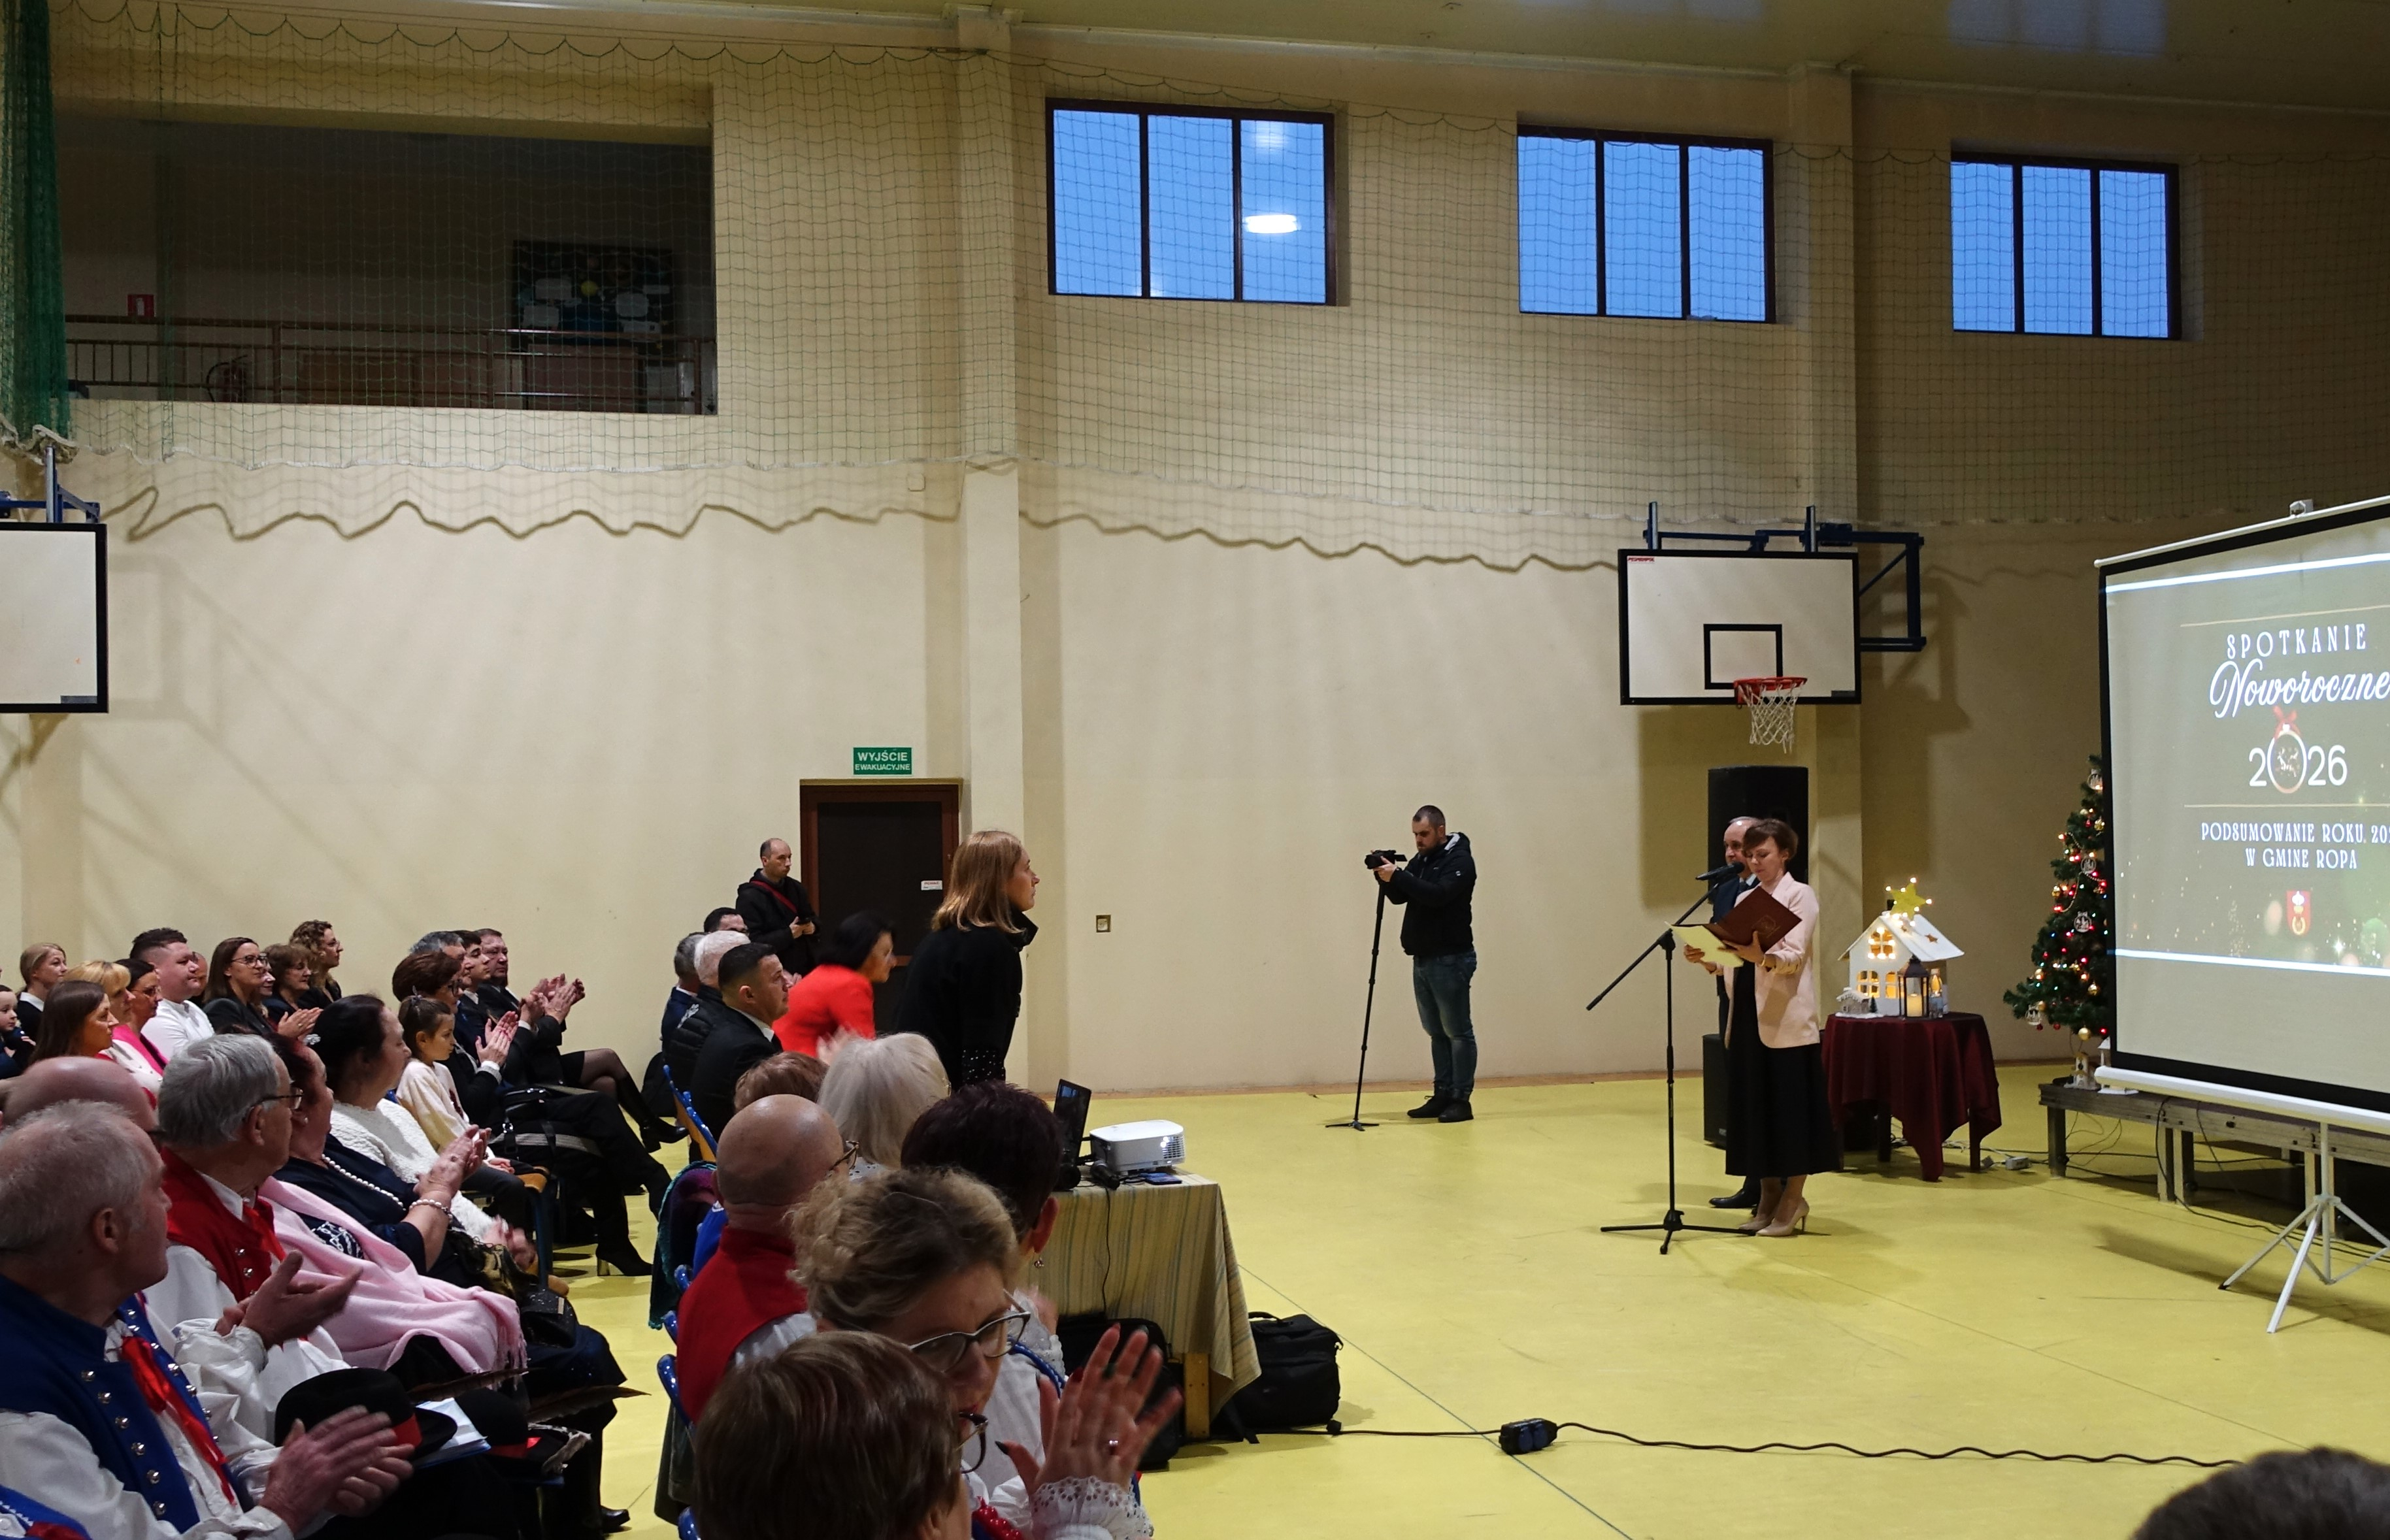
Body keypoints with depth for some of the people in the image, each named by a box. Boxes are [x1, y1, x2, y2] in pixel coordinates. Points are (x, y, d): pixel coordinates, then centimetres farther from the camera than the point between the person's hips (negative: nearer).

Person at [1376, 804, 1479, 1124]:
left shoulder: (1460, 861, -9)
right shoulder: (1420, 860, 15)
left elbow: (1438, 895, -24)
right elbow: (1400, 897, 12)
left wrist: (1398, 876, -26)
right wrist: (1386, 878, -7)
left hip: (1451, 959, -8)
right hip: (1423, 958, 8)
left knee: (1458, 1032, -4)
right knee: (1437, 1032, 11)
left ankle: (1461, 1100, -2)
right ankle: (1443, 1095, 16)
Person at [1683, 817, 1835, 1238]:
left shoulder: (1800, 895, -3)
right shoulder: (1745, 900, 16)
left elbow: (1794, 957, -16)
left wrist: (1761, 957, -35)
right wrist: (1708, 960, -8)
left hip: (1788, 1021, -6)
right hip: (1748, 1017, 7)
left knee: (1790, 1110, -4)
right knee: (1755, 1109, 7)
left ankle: (1793, 1202, 4)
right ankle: (1769, 1198, 15)